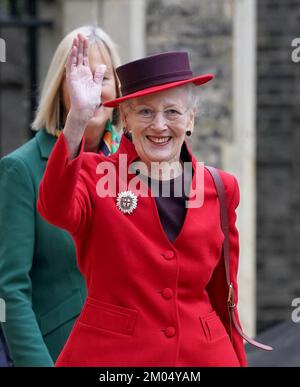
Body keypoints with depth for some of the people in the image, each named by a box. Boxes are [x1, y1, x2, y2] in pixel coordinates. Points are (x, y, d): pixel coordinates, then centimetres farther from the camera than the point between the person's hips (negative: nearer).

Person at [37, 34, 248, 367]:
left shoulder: (220, 188, 5)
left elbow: (223, 292, 12)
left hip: (202, 354, 3)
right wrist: (78, 119, -37)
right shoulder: (94, 174, -3)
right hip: (109, 353, -3)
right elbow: (57, 210, -28)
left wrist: (238, 360, 12)